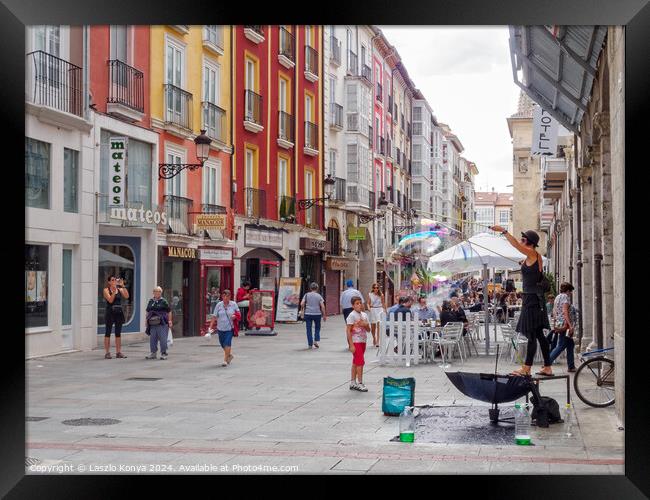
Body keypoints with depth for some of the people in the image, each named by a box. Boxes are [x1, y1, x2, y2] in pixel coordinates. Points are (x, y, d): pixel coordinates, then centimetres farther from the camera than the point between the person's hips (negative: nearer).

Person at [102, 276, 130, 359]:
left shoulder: (120, 289, 9)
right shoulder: (106, 290, -1)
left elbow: (126, 296, -9)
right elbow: (110, 300, -14)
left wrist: (122, 286, -12)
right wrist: (114, 291, -19)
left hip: (119, 312, 4)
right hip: (110, 312, -4)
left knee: (118, 333, 6)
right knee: (108, 333, 0)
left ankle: (118, 352, 9)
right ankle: (107, 353, 2)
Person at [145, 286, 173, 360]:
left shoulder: (164, 301, 0)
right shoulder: (150, 301, 13)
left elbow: (169, 312, 1)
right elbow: (147, 312, 21)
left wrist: (169, 321, -4)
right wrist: (146, 320, 15)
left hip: (162, 324, -5)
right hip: (152, 324, 5)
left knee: (163, 339, -4)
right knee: (152, 339, 8)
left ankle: (163, 353, 4)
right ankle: (153, 353, 18)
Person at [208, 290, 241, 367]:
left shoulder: (233, 304, -1)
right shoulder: (218, 305, 0)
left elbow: (238, 313, 12)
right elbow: (214, 317, 0)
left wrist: (235, 316, -12)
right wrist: (211, 326, -7)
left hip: (230, 328, -3)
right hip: (221, 328, 3)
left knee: (227, 343, -16)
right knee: (223, 344, 13)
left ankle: (225, 360, -8)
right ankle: (229, 355, 40)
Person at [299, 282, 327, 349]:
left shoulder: (307, 295, 1)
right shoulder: (319, 296, 1)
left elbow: (302, 304, -6)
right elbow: (322, 306, -4)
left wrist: (302, 311, 11)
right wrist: (324, 315, 2)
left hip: (308, 314, 0)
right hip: (317, 313, 0)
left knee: (309, 329, 6)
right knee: (317, 327, 18)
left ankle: (310, 344, 5)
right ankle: (316, 340, 4)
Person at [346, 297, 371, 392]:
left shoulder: (364, 315, 9)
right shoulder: (352, 315, -11)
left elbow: (368, 330, 12)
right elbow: (348, 330, -14)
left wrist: (365, 325, -12)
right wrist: (351, 345, -18)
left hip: (362, 341, 7)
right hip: (355, 342, -7)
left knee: (355, 363, 12)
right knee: (360, 362, -9)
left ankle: (353, 383, 19)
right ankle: (360, 383, -3)